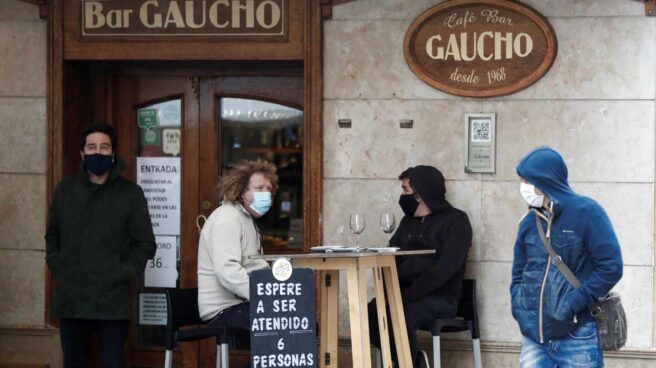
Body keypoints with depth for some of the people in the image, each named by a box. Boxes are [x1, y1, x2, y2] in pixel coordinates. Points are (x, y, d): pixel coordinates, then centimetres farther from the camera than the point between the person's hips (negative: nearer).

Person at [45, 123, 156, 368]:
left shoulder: (130, 193, 1)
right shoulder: (65, 189, 10)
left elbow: (145, 243, 1)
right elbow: (52, 235, 19)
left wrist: (124, 273, -9)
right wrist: (56, 265, 4)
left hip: (112, 300, -3)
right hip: (71, 299, 3)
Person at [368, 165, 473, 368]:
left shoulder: (455, 220, -3)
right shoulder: (408, 221, 19)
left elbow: (446, 267, -15)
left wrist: (410, 294, -23)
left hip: (440, 297, -6)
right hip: (405, 295, 6)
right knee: (370, 314, -22)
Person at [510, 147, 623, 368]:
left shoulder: (586, 213, -6)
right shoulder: (530, 222, 10)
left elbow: (611, 267, -11)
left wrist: (572, 303, -16)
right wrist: (519, 307, 2)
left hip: (577, 338, -5)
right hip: (534, 336, 5)